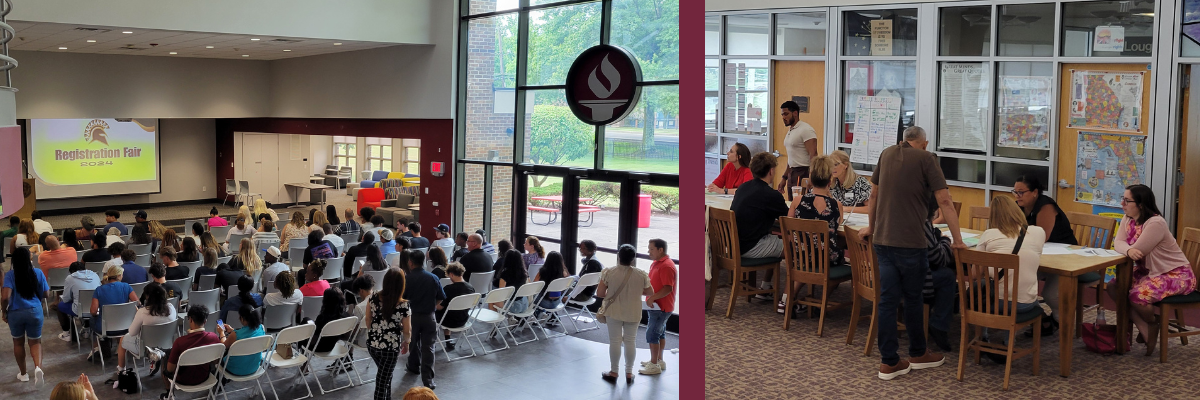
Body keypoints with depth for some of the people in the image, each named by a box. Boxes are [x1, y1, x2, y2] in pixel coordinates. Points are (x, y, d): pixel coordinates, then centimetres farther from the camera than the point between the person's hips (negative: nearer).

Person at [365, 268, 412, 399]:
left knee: (384, 374, 27)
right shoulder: (403, 305, -20)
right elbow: (407, 330, -10)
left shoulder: (374, 298, -10)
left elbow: (367, 320, 3)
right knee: (383, 379, 11)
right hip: (391, 347, -4)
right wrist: (406, 343, 10)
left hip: (372, 344, 5)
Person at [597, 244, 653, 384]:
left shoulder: (609, 272, -14)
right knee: (630, 341, 12)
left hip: (614, 311, -1)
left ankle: (613, 372, 17)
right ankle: (629, 373, 20)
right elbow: (650, 292, 1)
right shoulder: (641, 275, -11)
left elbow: (599, 293, -11)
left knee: (615, 341, 8)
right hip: (633, 313, 1)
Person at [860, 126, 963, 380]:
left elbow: (874, 195, 20)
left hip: (882, 239, 5)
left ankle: (889, 362, 8)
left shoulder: (887, 154, 11)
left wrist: (871, 227, 32)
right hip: (910, 242, -5)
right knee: (912, 298, 10)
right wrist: (957, 240, -6)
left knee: (888, 299, 5)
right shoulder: (925, 159, -6)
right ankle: (917, 354, 27)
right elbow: (944, 201, -10)